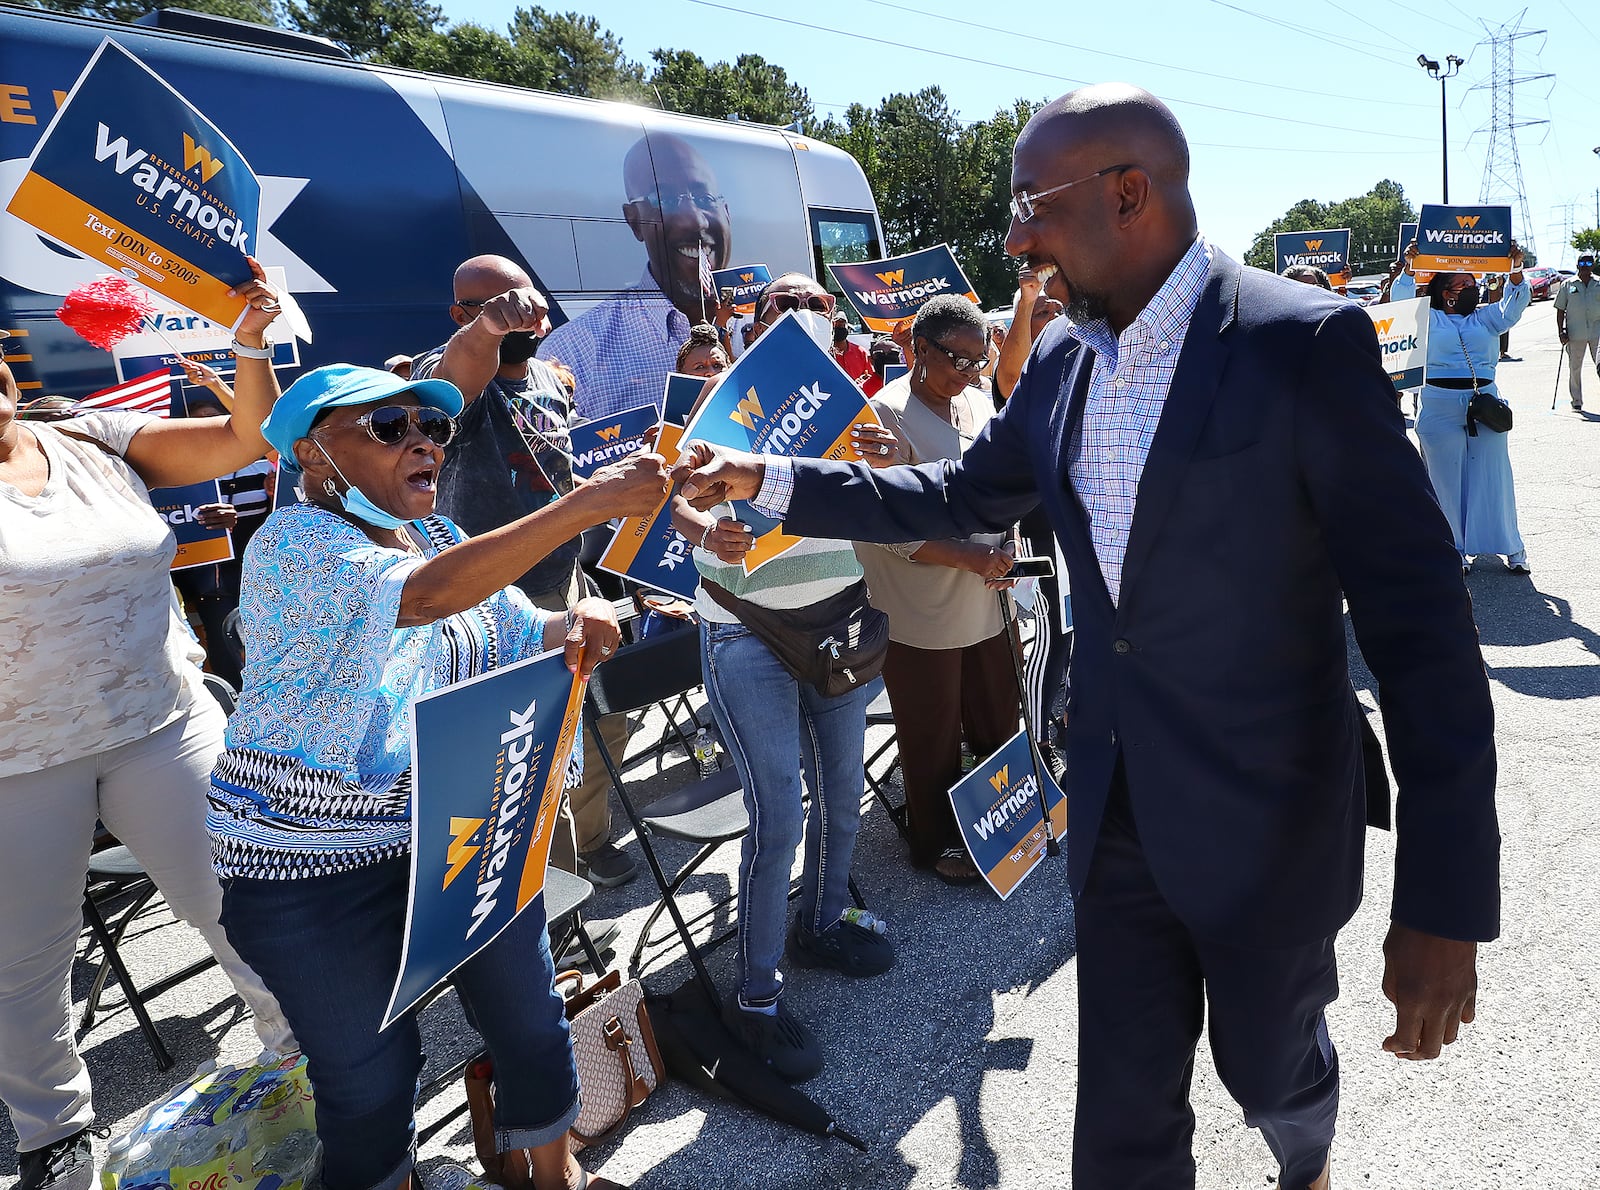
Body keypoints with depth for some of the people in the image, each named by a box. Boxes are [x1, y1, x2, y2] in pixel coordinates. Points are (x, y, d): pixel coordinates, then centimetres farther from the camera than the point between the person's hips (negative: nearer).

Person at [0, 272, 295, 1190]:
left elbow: (245, 438, -4)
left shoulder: (100, 443, 2)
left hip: (165, 727, 1)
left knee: (235, 903, 11)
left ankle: (297, 1042, 35)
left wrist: (252, 345, -18)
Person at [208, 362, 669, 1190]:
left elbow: (525, 634, 8)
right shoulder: (296, 543, -16)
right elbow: (423, 597, -34)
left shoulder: (441, 539, 7)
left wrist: (578, 623, -17)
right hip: (317, 861, -6)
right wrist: (586, 503, -39)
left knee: (530, 1019, 12)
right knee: (371, 1075, 6)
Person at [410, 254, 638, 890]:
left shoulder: (550, 377, 6)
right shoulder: (452, 373, -16)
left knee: (607, 719, 19)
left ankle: (589, 841, 41)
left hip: (569, 587, 7)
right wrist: (488, 328, -62)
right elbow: (461, 365, -42)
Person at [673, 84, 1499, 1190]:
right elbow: (961, 496, 16)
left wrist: (1446, 901, -20)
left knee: (1270, 1067, 22)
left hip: (1266, 821, -4)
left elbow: (1418, 618, -18)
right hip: (1117, 815, 5)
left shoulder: (1304, 341, -18)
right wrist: (769, 479, 9)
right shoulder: (1062, 359, 2)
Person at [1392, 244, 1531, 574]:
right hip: (1439, 408, -2)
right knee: (1447, 476, 1)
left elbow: (1515, 305, 5)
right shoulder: (1430, 319, 9)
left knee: (1491, 475, 4)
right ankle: (1454, 548, 9)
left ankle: (1511, 547, 12)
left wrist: (1516, 271, -8)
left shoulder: (1486, 318, 18)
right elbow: (1402, 301, -2)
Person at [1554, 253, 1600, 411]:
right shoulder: (1567, 285, 6)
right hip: (1575, 332, 0)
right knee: (1575, 368, 7)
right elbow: (1560, 310, 7)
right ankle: (1576, 400, 19)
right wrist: (1561, 332, -1)